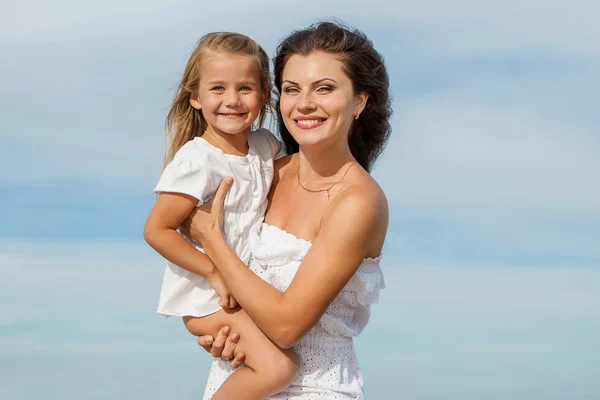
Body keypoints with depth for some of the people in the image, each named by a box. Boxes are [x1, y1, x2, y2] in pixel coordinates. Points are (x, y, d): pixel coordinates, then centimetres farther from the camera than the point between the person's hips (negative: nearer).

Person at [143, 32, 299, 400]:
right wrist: (216, 273, -18)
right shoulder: (196, 160, -20)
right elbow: (156, 230, -19)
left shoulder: (266, 146, 0)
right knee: (279, 368, -19)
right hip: (207, 299, -7)